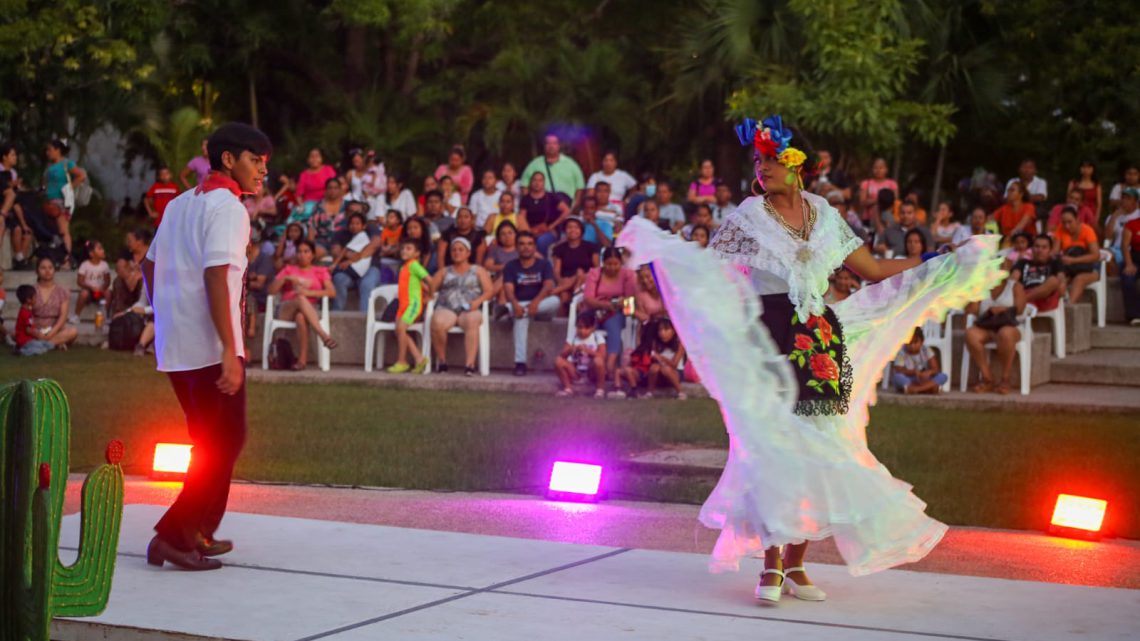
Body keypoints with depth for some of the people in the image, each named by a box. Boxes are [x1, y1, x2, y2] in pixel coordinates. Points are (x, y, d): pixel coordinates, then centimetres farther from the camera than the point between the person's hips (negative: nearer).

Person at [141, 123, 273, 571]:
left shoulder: (180, 204, 15)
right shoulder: (227, 207, -12)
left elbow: (150, 265, 20)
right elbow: (215, 279, -22)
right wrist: (230, 354, -25)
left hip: (174, 346, 9)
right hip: (210, 347, -9)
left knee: (209, 442, 19)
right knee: (225, 443, -1)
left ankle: (197, 533, 23)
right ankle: (177, 534, -6)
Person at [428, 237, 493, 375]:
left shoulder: (478, 271, 21)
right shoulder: (444, 272, 28)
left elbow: (490, 291, 9)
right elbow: (430, 288, 18)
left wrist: (478, 301, -11)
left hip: (469, 309, -1)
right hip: (446, 309, 1)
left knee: (472, 322, -39)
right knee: (437, 322, -36)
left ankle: (469, 364, -46)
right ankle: (441, 360, -20)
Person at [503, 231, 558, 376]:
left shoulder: (544, 264, 4)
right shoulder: (511, 267, 4)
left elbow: (548, 286, -13)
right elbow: (509, 289, -12)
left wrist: (536, 302, -34)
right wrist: (515, 304, -35)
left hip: (541, 305, 1)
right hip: (519, 305, -1)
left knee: (555, 301, -33)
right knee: (521, 318, -37)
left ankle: (507, 309, -35)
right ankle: (520, 362, -43)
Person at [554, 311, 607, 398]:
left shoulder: (598, 339, -5)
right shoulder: (573, 338, 2)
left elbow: (602, 357, -18)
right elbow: (562, 355, -5)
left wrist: (588, 350, -30)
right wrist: (570, 350, -25)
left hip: (591, 373, -3)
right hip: (576, 372, 3)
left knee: (598, 361, -34)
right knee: (558, 361, -20)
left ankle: (600, 389, -13)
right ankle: (568, 388, -4)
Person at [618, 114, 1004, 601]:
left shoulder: (824, 217, 12)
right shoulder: (748, 218, 4)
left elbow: (876, 271, 17)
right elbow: (707, 269, 1)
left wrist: (946, 262, 16)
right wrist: (660, 247, -15)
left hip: (822, 341, 3)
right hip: (767, 340, -3)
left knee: (817, 449, 1)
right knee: (773, 445, -10)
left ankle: (796, 564, 10)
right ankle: (771, 566, -3)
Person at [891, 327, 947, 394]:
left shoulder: (926, 351, -3)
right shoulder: (902, 353, -10)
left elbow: (936, 369, -8)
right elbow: (898, 371, -20)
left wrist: (929, 372, -31)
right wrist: (914, 372, -33)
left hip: (923, 380, 3)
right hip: (906, 381, -3)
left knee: (943, 376, -21)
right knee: (897, 376, -36)